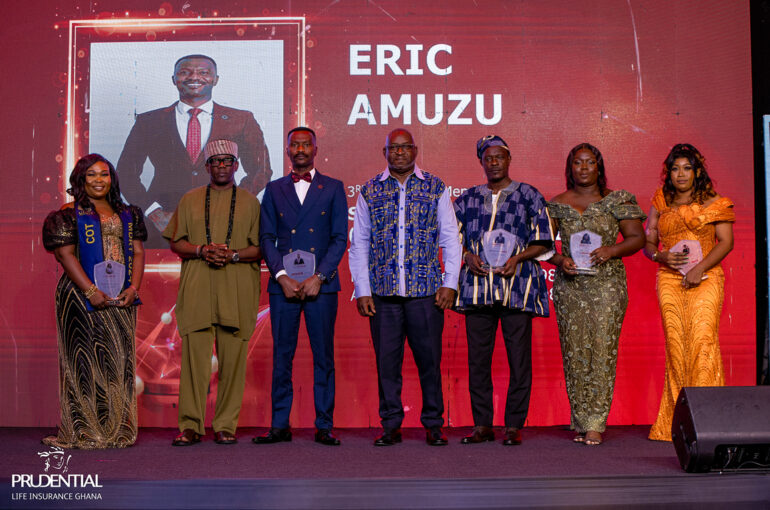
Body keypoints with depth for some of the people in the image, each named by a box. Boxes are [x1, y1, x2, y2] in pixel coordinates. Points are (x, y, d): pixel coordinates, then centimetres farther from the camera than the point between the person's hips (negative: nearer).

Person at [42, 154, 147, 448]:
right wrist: (91, 291, -17)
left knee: (120, 360, 5)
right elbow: (66, 255, -8)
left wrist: (134, 287, -5)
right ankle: (84, 431, 1)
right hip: (84, 295, -5)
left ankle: (117, 429, 10)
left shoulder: (126, 214, 16)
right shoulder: (70, 214, 1)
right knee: (86, 361, -4)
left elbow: (137, 252, 11)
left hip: (121, 299, 5)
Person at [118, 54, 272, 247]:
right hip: (163, 229, 0)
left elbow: (261, 170, 7)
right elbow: (126, 172, 10)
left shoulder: (242, 120, 8)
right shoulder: (148, 121, 10)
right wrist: (154, 213, -4)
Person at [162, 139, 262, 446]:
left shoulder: (249, 201, 13)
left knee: (233, 357, -2)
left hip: (237, 291, 0)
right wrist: (203, 250, -7)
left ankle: (226, 425, 6)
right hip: (197, 289, 1)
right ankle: (190, 425, 2)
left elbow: (261, 247, 7)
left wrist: (233, 254, -10)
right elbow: (176, 243, 12)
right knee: (194, 355, -5)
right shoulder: (190, 200, 16)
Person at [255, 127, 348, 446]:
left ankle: (324, 427, 8)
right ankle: (280, 425, 11)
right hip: (283, 284, 1)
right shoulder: (274, 190, 13)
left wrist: (318, 278, -8)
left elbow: (340, 238, 2)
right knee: (282, 356, 3)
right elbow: (266, 238, 7)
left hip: (321, 284, -1)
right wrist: (282, 276, -7)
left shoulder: (333, 188, 8)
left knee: (324, 356, 1)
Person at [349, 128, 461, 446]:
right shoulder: (370, 192, 9)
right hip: (383, 292, 1)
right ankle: (391, 425, 16)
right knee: (386, 361, 3)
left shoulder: (436, 189, 8)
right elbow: (358, 244, 9)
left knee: (429, 359, 2)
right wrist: (362, 290, 3)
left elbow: (450, 240, 7)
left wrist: (450, 284, -2)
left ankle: (433, 424, 15)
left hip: (426, 291, -1)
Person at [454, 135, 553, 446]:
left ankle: (514, 425, 7)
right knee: (477, 358, 2)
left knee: (519, 358, -3)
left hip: (517, 285, -2)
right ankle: (482, 425, 11)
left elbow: (543, 242, 5)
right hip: (477, 285, 3)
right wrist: (467, 255, -2)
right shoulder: (467, 199, 17)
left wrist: (518, 257, -11)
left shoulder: (529, 196, 9)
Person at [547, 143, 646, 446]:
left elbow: (637, 237, 5)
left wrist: (611, 250, -12)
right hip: (569, 285, 2)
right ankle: (581, 422, 9)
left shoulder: (616, 200, 5)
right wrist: (559, 260, -8)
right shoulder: (557, 204, 10)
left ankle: (595, 423, -3)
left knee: (603, 350, -8)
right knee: (574, 351, 0)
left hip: (607, 284, -2)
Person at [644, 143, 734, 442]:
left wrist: (700, 268, -11)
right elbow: (647, 243, 17)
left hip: (705, 279, -2)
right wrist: (661, 256, -5)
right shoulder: (660, 204, 15)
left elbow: (726, 241, 2)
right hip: (669, 280, 2)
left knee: (703, 338, -14)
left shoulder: (713, 202, 8)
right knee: (675, 343, -4)